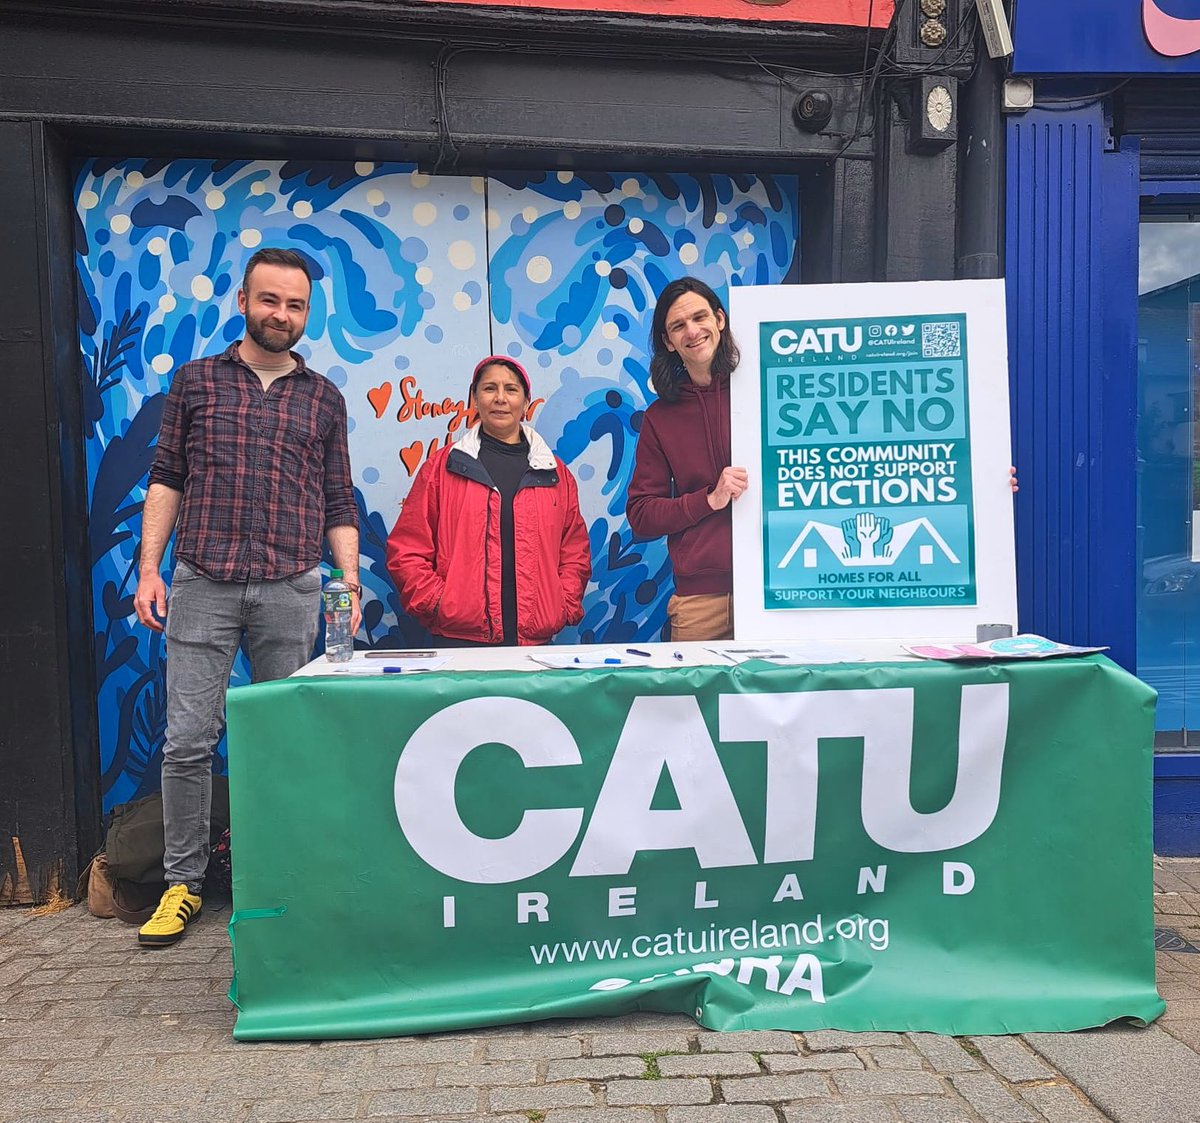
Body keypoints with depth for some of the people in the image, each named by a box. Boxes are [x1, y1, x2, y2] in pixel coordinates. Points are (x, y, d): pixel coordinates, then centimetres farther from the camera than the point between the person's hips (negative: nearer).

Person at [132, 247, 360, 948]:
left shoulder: (324, 399, 12)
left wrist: (350, 584, 2)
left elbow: (338, 503, 12)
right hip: (202, 586, 0)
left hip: (291, 589, 1)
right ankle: (184, 882, 16)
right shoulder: (196, 380, 11)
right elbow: (166, 478, 10)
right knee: (188, 739, 1)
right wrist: (149, 567, 0)